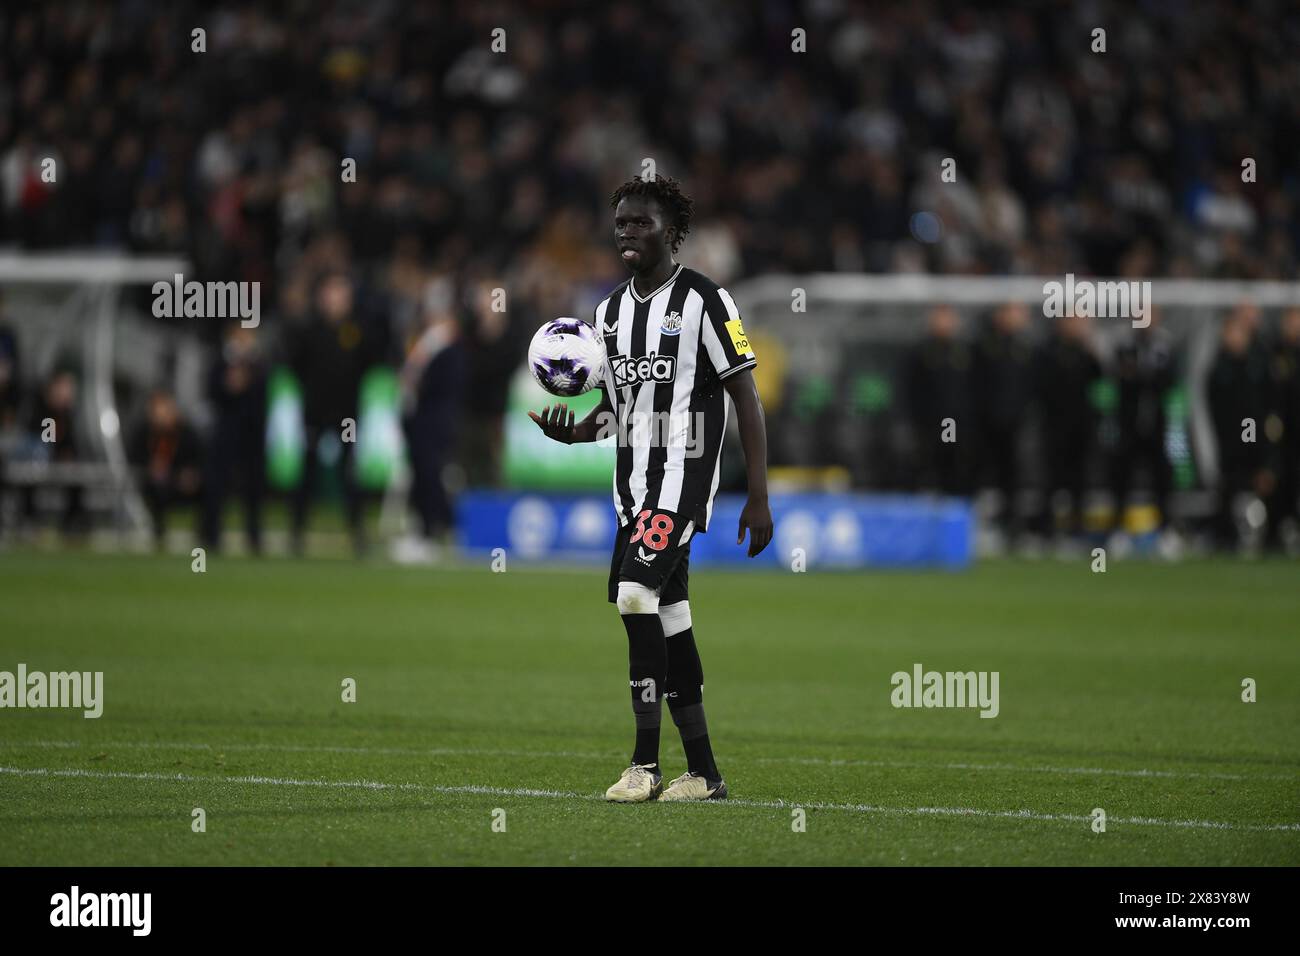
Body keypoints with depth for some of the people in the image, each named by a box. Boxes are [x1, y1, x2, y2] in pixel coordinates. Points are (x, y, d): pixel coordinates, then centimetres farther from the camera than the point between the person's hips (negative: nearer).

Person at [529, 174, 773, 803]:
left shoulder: (704, 301, -6)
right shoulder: (609, 312, 14)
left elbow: (746, 402, -6)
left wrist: (759, 499, -10)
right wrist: (572, 432, -2)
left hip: (683, 479, -7)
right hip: (632, 486, 7)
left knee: (636, 594, -21)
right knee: (669, 620, 6)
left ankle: (646, 763, -16)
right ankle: (704, 774, 11)